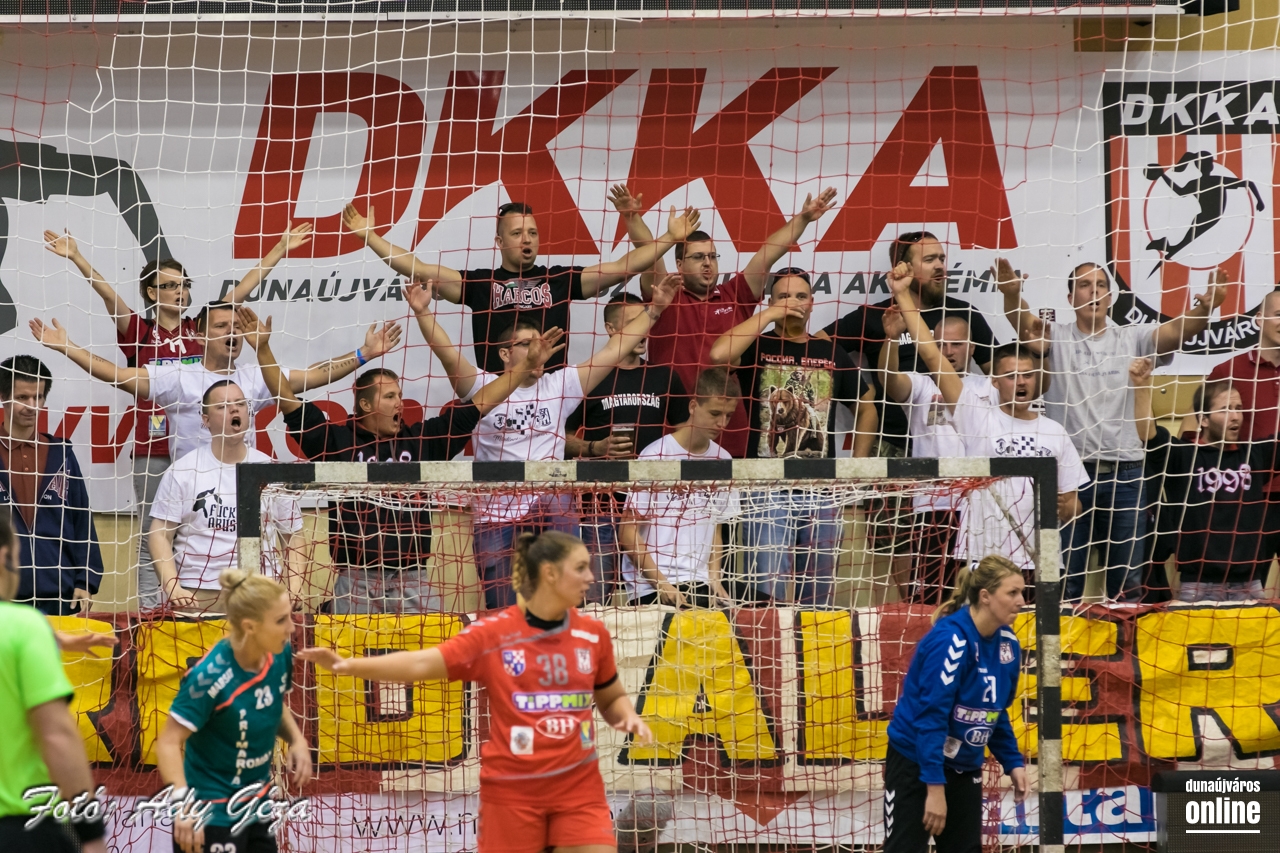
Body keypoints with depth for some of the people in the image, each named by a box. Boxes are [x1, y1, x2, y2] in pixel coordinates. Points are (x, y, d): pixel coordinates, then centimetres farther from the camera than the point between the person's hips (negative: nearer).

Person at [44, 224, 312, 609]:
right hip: (152, 454, -2)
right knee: (151, 541, 2)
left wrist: (281, 249, 8)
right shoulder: (139, 334, 1)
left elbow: (243, 289, 8)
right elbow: (108, 294, -11)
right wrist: (77, 258, -23)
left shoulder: (200, 330, 8)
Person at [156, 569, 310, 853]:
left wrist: (296, 739, -4)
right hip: (212, 815, -7)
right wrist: (183, 803, -38)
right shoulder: (209, 677, -26)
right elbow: (169, 742, -25)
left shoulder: (280, 654, -6)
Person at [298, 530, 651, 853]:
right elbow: (421, 664, -14)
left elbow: (612, 698, 19)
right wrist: (351, 665, -25)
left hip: (578, 787, 2)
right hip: (512, 788, -2)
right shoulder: (492, 633, -8)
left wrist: (630, 718, -4)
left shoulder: (593, 633, 3)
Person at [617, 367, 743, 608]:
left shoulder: (722, 460, 9)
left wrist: (714, 578, 1)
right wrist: (662, 584, -12)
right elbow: (628, 531, -5)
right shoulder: (656, 456, -6)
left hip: (701, 586, 5)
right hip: (650, 588, -5)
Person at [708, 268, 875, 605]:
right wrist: (769, 316, -13)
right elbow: (719, 354, -22)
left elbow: (866, 407, 21)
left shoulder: (831, 352, 11)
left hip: (822, 493, 3)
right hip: (768, 492, -3)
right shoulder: (757, 347, 2)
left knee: (816, 599, 9)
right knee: (772, 595, -10)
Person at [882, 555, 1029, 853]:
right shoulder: (950, 640, -23)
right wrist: (935, 786, -28)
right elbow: (930, 716, -26)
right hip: (915, 764, -7)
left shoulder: (1008, 644, -1)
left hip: (965, 768, 7)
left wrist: (1012, 762, 4)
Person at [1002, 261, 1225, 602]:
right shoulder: (1056, 338, 4)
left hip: (1124, 474, 2)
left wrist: (1205, 308, -29)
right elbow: (1023, 322, -16)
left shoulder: (1131, 340, 9)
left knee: (1127, 581, 8)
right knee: (1065, 580, 3)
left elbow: (1176, 330, -7)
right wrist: (1011, 293, -39)